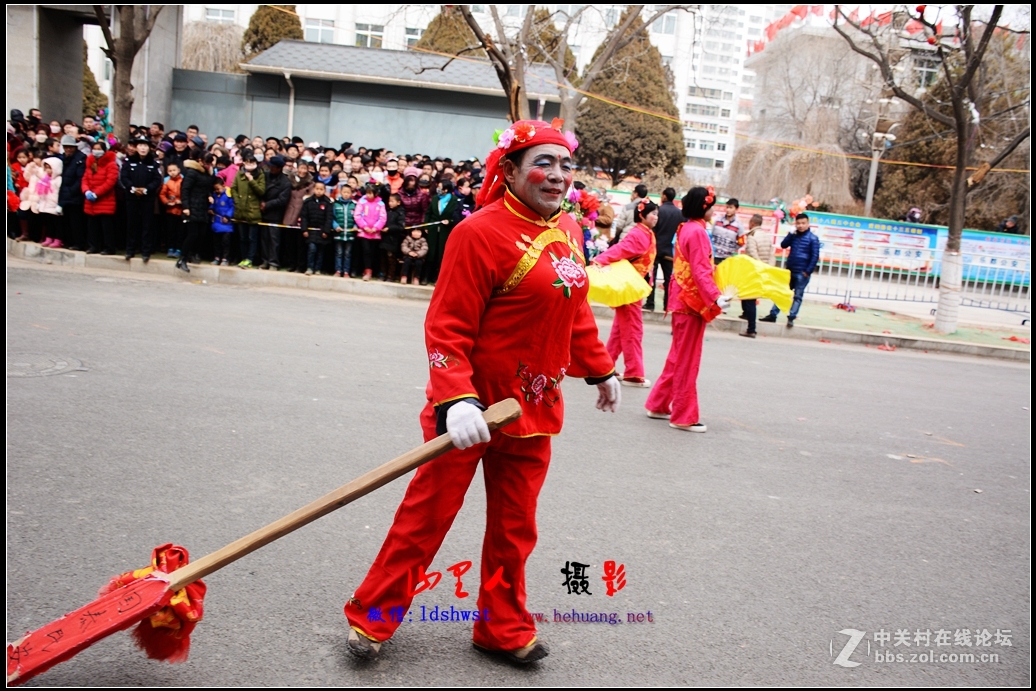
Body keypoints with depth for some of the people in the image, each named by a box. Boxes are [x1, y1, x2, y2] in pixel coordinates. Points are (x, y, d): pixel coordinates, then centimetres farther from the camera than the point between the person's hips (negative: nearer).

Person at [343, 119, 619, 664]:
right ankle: (371, 617, 25)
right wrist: (456, 401, -29)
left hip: (534, 408, 6)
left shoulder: (568, 230, 6)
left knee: (514, 526, 15)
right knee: (427, 514, 6)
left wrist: (600, 370, 23)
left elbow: (576, 312, 19)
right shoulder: (481, 231, -17)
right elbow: (447, 327, -19)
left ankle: (503, 629, 32)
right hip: (473, 408, -6)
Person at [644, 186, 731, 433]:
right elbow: (700, 271, -24)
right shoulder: (697, 231, -16)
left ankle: (659, 405, 25)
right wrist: (716, 297, -32)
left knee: (678, 357, 17)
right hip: (692, 301, -9)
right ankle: (683, 416, 6)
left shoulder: (685, 229, 12)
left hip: (683, 299, 9)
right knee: (687, 360, -2)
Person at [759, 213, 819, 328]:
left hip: (802, 273, -5)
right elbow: (783, 245, 0)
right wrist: (791, 234, -10)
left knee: (797, 296, 1)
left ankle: (791, 318, 2)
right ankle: (773, 315, 12)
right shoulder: (794, 235, 7)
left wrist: (808, 271, -14)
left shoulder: (813, 238, -7)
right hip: (789, 271, 5)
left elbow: (815, 257, -9)